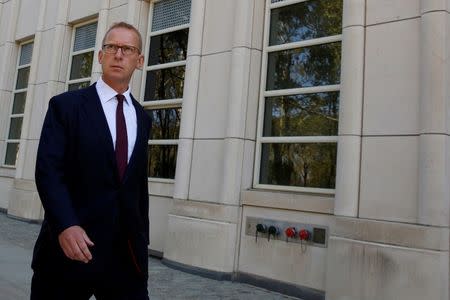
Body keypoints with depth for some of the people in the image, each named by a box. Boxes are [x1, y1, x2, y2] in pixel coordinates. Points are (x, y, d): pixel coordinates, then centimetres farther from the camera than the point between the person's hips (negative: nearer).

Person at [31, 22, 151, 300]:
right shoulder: (65, 105, -1)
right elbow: (48, 170, -10)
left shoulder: (142, 117, 12)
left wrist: (143, 241, 13)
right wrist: (66, 225, -24)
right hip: (71, 244, -3)